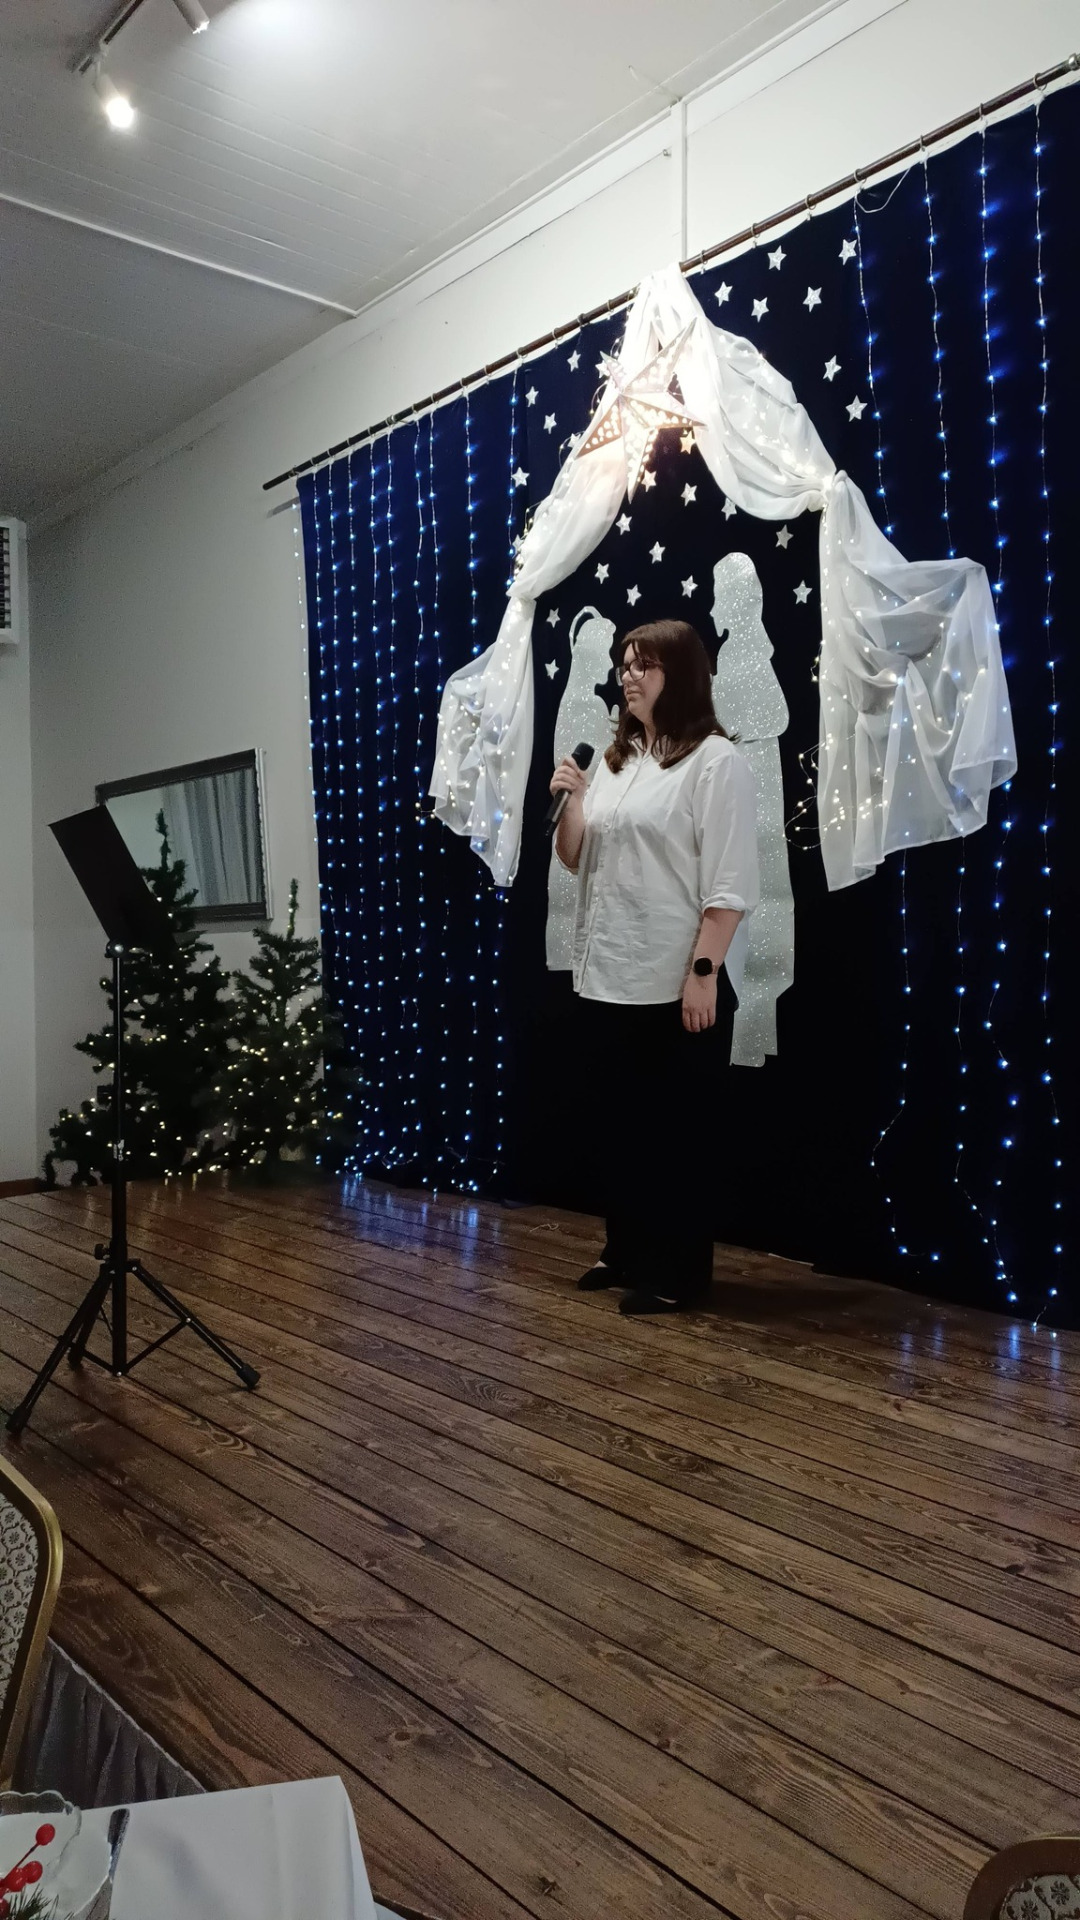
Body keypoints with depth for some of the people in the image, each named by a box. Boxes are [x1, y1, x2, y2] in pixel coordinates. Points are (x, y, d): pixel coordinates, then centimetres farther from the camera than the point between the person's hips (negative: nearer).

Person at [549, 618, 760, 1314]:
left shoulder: (715, 759, -7)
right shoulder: (617, 760, 15)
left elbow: (729, 882, -14)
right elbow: (575, 859, 19)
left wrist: (705, 971, -20)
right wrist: (572, 801, 0)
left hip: (680, 982, -7)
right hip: (609, 978, 8)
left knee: (680, 1128, 2)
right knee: (618, 1122, 14)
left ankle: (679, 1272, 13)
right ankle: (628, 1251, 29)